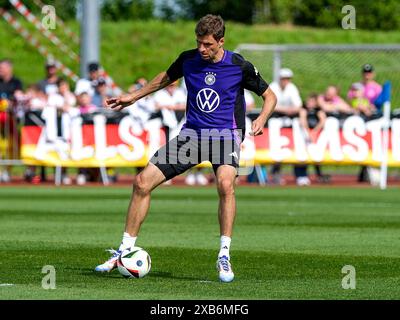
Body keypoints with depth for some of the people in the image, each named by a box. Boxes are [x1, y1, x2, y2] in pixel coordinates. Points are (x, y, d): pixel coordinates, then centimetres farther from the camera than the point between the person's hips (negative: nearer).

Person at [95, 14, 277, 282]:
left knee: (225, 183, -35)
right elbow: (166, 78, 24)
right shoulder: (188, 60, 1)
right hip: (192, 134, 4)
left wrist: (262, 118, -18)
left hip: (225, 135, -4)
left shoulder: (240, 66, -9)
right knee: (143, 182, -6)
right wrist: (134, 97, 25)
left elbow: (270, 96, 2)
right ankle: (125, 251, 6)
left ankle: (225, 256, -26)